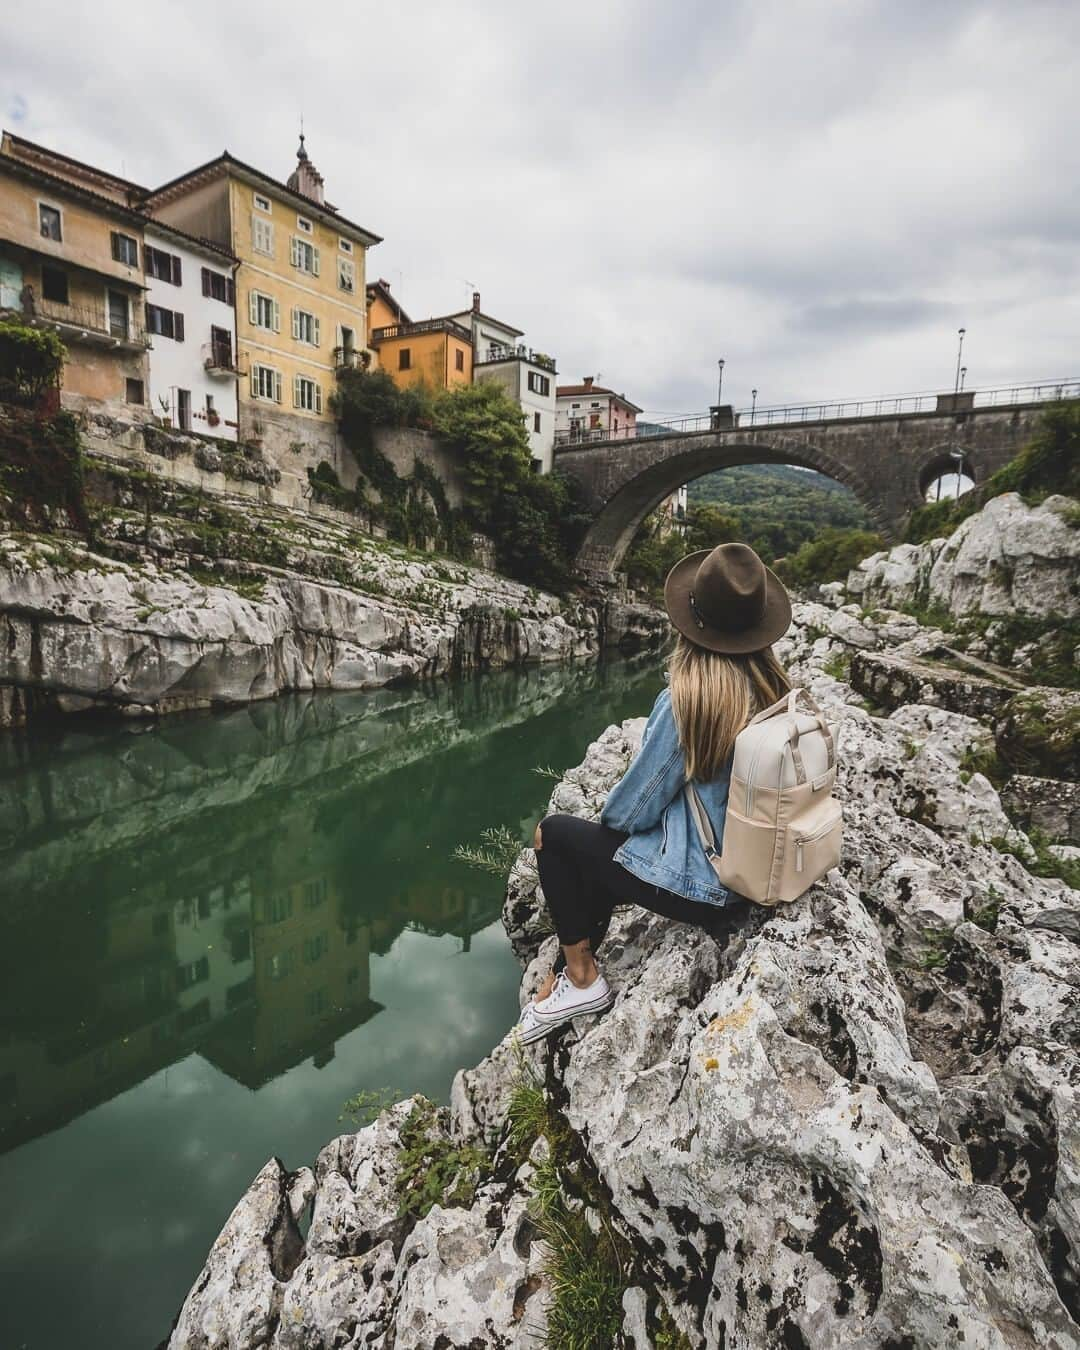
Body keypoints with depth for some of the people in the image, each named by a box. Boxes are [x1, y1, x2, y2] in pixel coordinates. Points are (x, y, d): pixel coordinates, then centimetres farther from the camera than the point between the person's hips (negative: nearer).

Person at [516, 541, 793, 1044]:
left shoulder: (686, 700, -28)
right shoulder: (776, 689, -6)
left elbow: (632, 809, -18)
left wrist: (609, 814, 6)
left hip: (700, 885, -8)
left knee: (554, 835, 8)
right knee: (594, 860, 24)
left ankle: (581, 978, 20)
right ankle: (560, 982, 33)